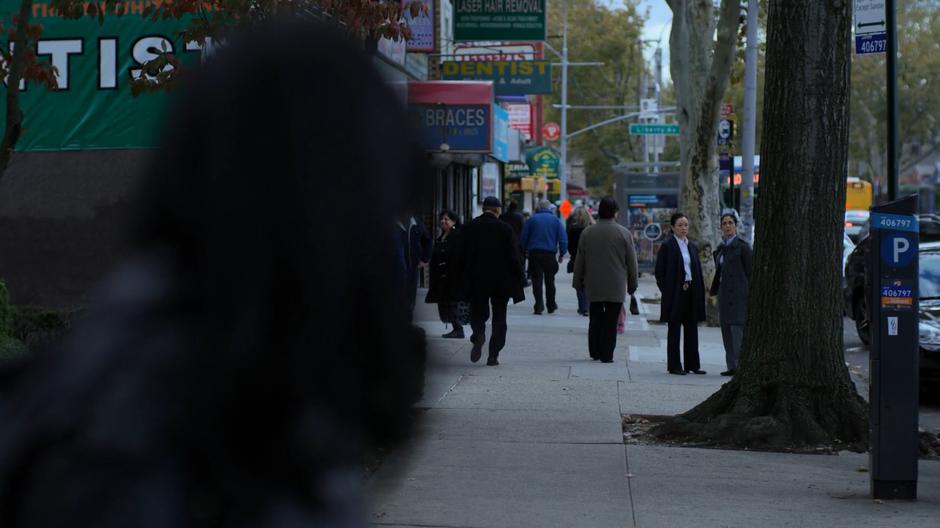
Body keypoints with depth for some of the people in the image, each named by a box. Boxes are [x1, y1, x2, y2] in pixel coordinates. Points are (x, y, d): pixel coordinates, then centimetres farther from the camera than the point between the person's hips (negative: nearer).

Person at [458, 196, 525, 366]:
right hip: (501, 281, -1)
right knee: (499, 318, 9)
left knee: (477, 313, 13)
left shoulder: (470, 227, -1)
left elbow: (462, 256, 2)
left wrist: (464, 278, 10)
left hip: (476, 281, 1)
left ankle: (478, 335, -19)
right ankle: (493, 355, 5)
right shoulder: (505, 228, -8)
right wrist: (518, 280, 0)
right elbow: (513, 257, -8)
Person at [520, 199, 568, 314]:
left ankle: (539, 306, -7)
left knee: (537, 280, 0)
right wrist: (562, 254, 4)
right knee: (549, 281, 13)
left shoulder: (532, 219, 3)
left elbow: (524, 237, 2)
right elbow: (563, 239, -2)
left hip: (534, 253, -1)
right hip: (550, 253, 1)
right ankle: (551, 305, 20)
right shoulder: (555, 220, 3)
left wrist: (525, 250, 11)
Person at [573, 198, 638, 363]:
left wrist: (578, 282, 15)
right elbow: (631, 261, -1)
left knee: (595, 318, 15)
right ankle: (607, 354, 0)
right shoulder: (624, 233, -4)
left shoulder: (587, 233, 1)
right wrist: (632, 284, 9)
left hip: (593, 285, 2)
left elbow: (579, 261, 6)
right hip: (616, 286, -2)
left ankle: (595, 351, 16)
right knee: (611, 320, 1)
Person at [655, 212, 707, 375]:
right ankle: (674, 366, 4)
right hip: (675, 293, -5)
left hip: (692, 292, 5)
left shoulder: (692, 247, 13)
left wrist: (700, 292, 7)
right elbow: (660, 272, -5)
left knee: (692, 330, 7)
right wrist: (667, 291, -10)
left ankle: (693, 364, 13)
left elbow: (698, 271, 15)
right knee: (674, 331, 1)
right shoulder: (667, 246, -4)